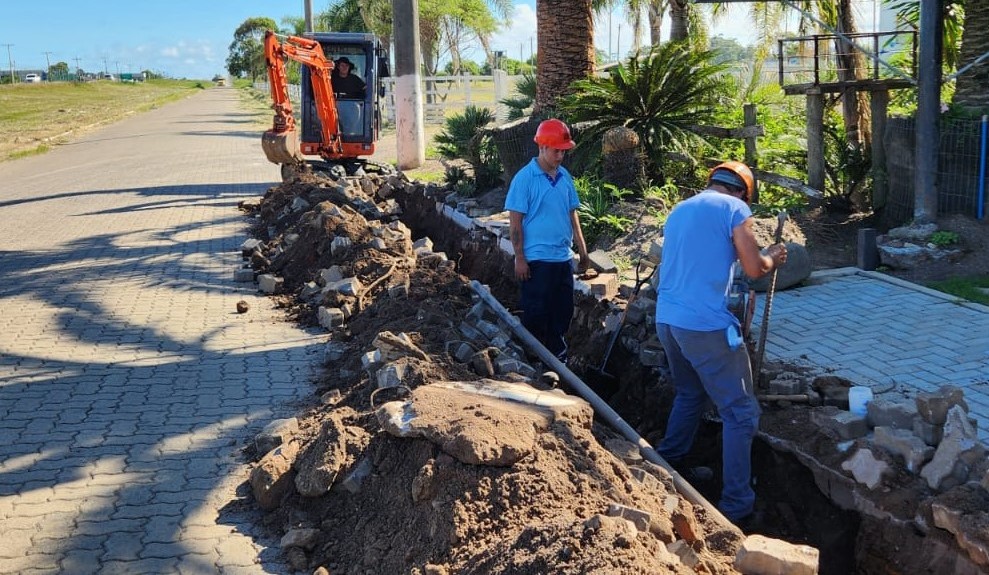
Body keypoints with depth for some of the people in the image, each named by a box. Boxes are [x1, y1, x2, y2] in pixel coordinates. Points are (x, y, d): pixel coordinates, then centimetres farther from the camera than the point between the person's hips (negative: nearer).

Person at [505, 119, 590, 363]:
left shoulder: (565, 177, 8)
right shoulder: (525, 178, -10)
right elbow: (515, 222, -10)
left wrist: (582, 250, 13)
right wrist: (519, 259, -13)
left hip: (563, 258, 6)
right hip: (537, 259, -6)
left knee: (563, 312, 13)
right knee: (536, 315, 2)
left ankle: (558, 358, 27)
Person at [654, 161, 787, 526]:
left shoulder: (679, 211, 19)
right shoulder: (734, 208, -3)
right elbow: (754, 269, -7)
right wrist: (773, 259, 13)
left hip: (667, 320, 8)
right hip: (706, 325, -8)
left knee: (689, 394, 28)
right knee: (741, 413, 2)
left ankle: (667, 468, 36)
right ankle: (736, 506, 3)